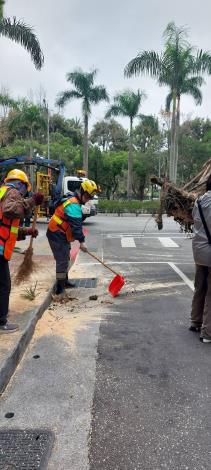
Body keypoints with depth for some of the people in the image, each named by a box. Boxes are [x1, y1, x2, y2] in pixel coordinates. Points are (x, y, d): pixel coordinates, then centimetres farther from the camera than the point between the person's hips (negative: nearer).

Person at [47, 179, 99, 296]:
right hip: (57, 236, -11)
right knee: (62, 260, -7)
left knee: (65, 259, 20)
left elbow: (76, 224, 21)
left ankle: (64, 281, 35)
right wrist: (81, 241, -33)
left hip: (62, 235, 11)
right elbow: (76, 225, -30)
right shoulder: (73, 205, -22)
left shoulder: (72, 200, 12)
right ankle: (59, 288, 0)